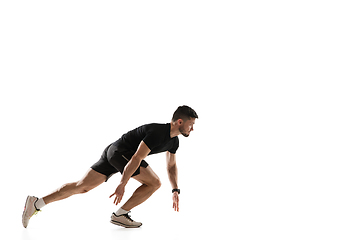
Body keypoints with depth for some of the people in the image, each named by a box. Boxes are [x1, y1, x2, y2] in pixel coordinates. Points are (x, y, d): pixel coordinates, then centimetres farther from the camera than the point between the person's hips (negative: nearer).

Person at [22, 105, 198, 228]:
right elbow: (136, 158, -25)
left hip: (112, 152, 9)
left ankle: (37, 203, 3)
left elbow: (171, 165, 26)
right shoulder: (158, 133, -19)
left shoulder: (174, 141, 12)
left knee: (82, 186, 5)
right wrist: (122, 184, -26)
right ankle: (120, 215, -3)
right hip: (119, 151, -9)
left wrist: (175, 190, 19)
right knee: (154, 183, -9)